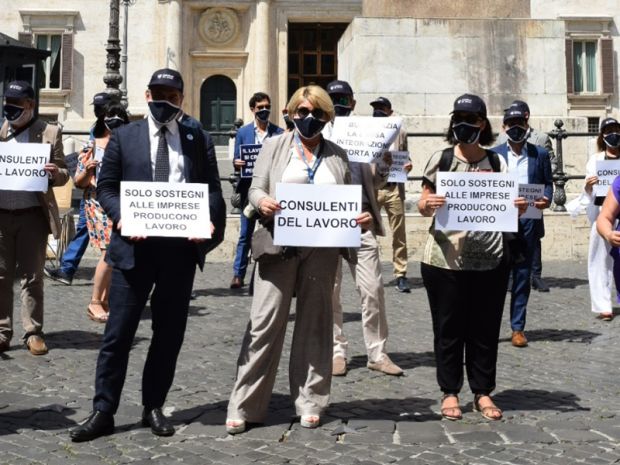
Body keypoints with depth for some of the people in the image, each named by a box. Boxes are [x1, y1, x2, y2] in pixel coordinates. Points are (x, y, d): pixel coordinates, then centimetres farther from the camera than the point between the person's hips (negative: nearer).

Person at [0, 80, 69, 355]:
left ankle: (33, 333, 11)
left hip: (32, 215, -2)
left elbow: (62, 174, 2)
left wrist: (55, 174, -21)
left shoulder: (49, 133, 1)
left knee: (32, 277, 4)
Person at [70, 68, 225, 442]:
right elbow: (106, 187, 5)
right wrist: (121, 217, -13)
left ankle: (154, 407, 21)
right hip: (134, 246, -1)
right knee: (119, 331, 0)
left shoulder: (199, 141, 11)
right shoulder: (124, 137, 8)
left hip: (181, 247, 2)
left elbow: (213, 190, 8)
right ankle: (103, 411, 8)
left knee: (169, 333, 8)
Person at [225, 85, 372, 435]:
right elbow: (256, 188, 3)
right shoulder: (275, 146, 9)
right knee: (266, 321, -4)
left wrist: (362, 217, -8)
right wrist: (261, 201, -20)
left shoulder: (338, 155, 14)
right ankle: (245, 406, 2)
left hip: (323, 249, 2)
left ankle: (310, 402, 17)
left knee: (315, 322, 7)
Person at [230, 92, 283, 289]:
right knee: (245, 233, 4)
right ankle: (238, 273, 9)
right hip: (249, 188, 0)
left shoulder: (279, 133, 5)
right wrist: (237, 163, -15)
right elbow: (236, 161, 7)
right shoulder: (243, 132, 8)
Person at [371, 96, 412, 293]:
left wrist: (407, 166, -6)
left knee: (399, 234, 1)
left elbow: (405, 158, 16)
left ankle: (401, 275, 6)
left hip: (394, 188, 1)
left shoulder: (400, 133, 10)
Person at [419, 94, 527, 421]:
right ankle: (449, 392, 18)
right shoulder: (441, 159, 2)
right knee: (448, 328, 5)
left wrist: (517, 208, -11)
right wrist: (427, 204, -19)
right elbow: (423, 206, 3)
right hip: (445, 259, -1)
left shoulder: (497, 163, 7)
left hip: (489, 261, 2)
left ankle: (483, 393, 22)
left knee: (485, 329, 8)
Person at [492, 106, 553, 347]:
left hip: (529, 221, 1)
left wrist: (546, 200, -12)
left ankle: (518, 328, 14)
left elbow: (548, 183, 8)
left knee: (522, 275, 6)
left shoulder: (540, 154, 9)